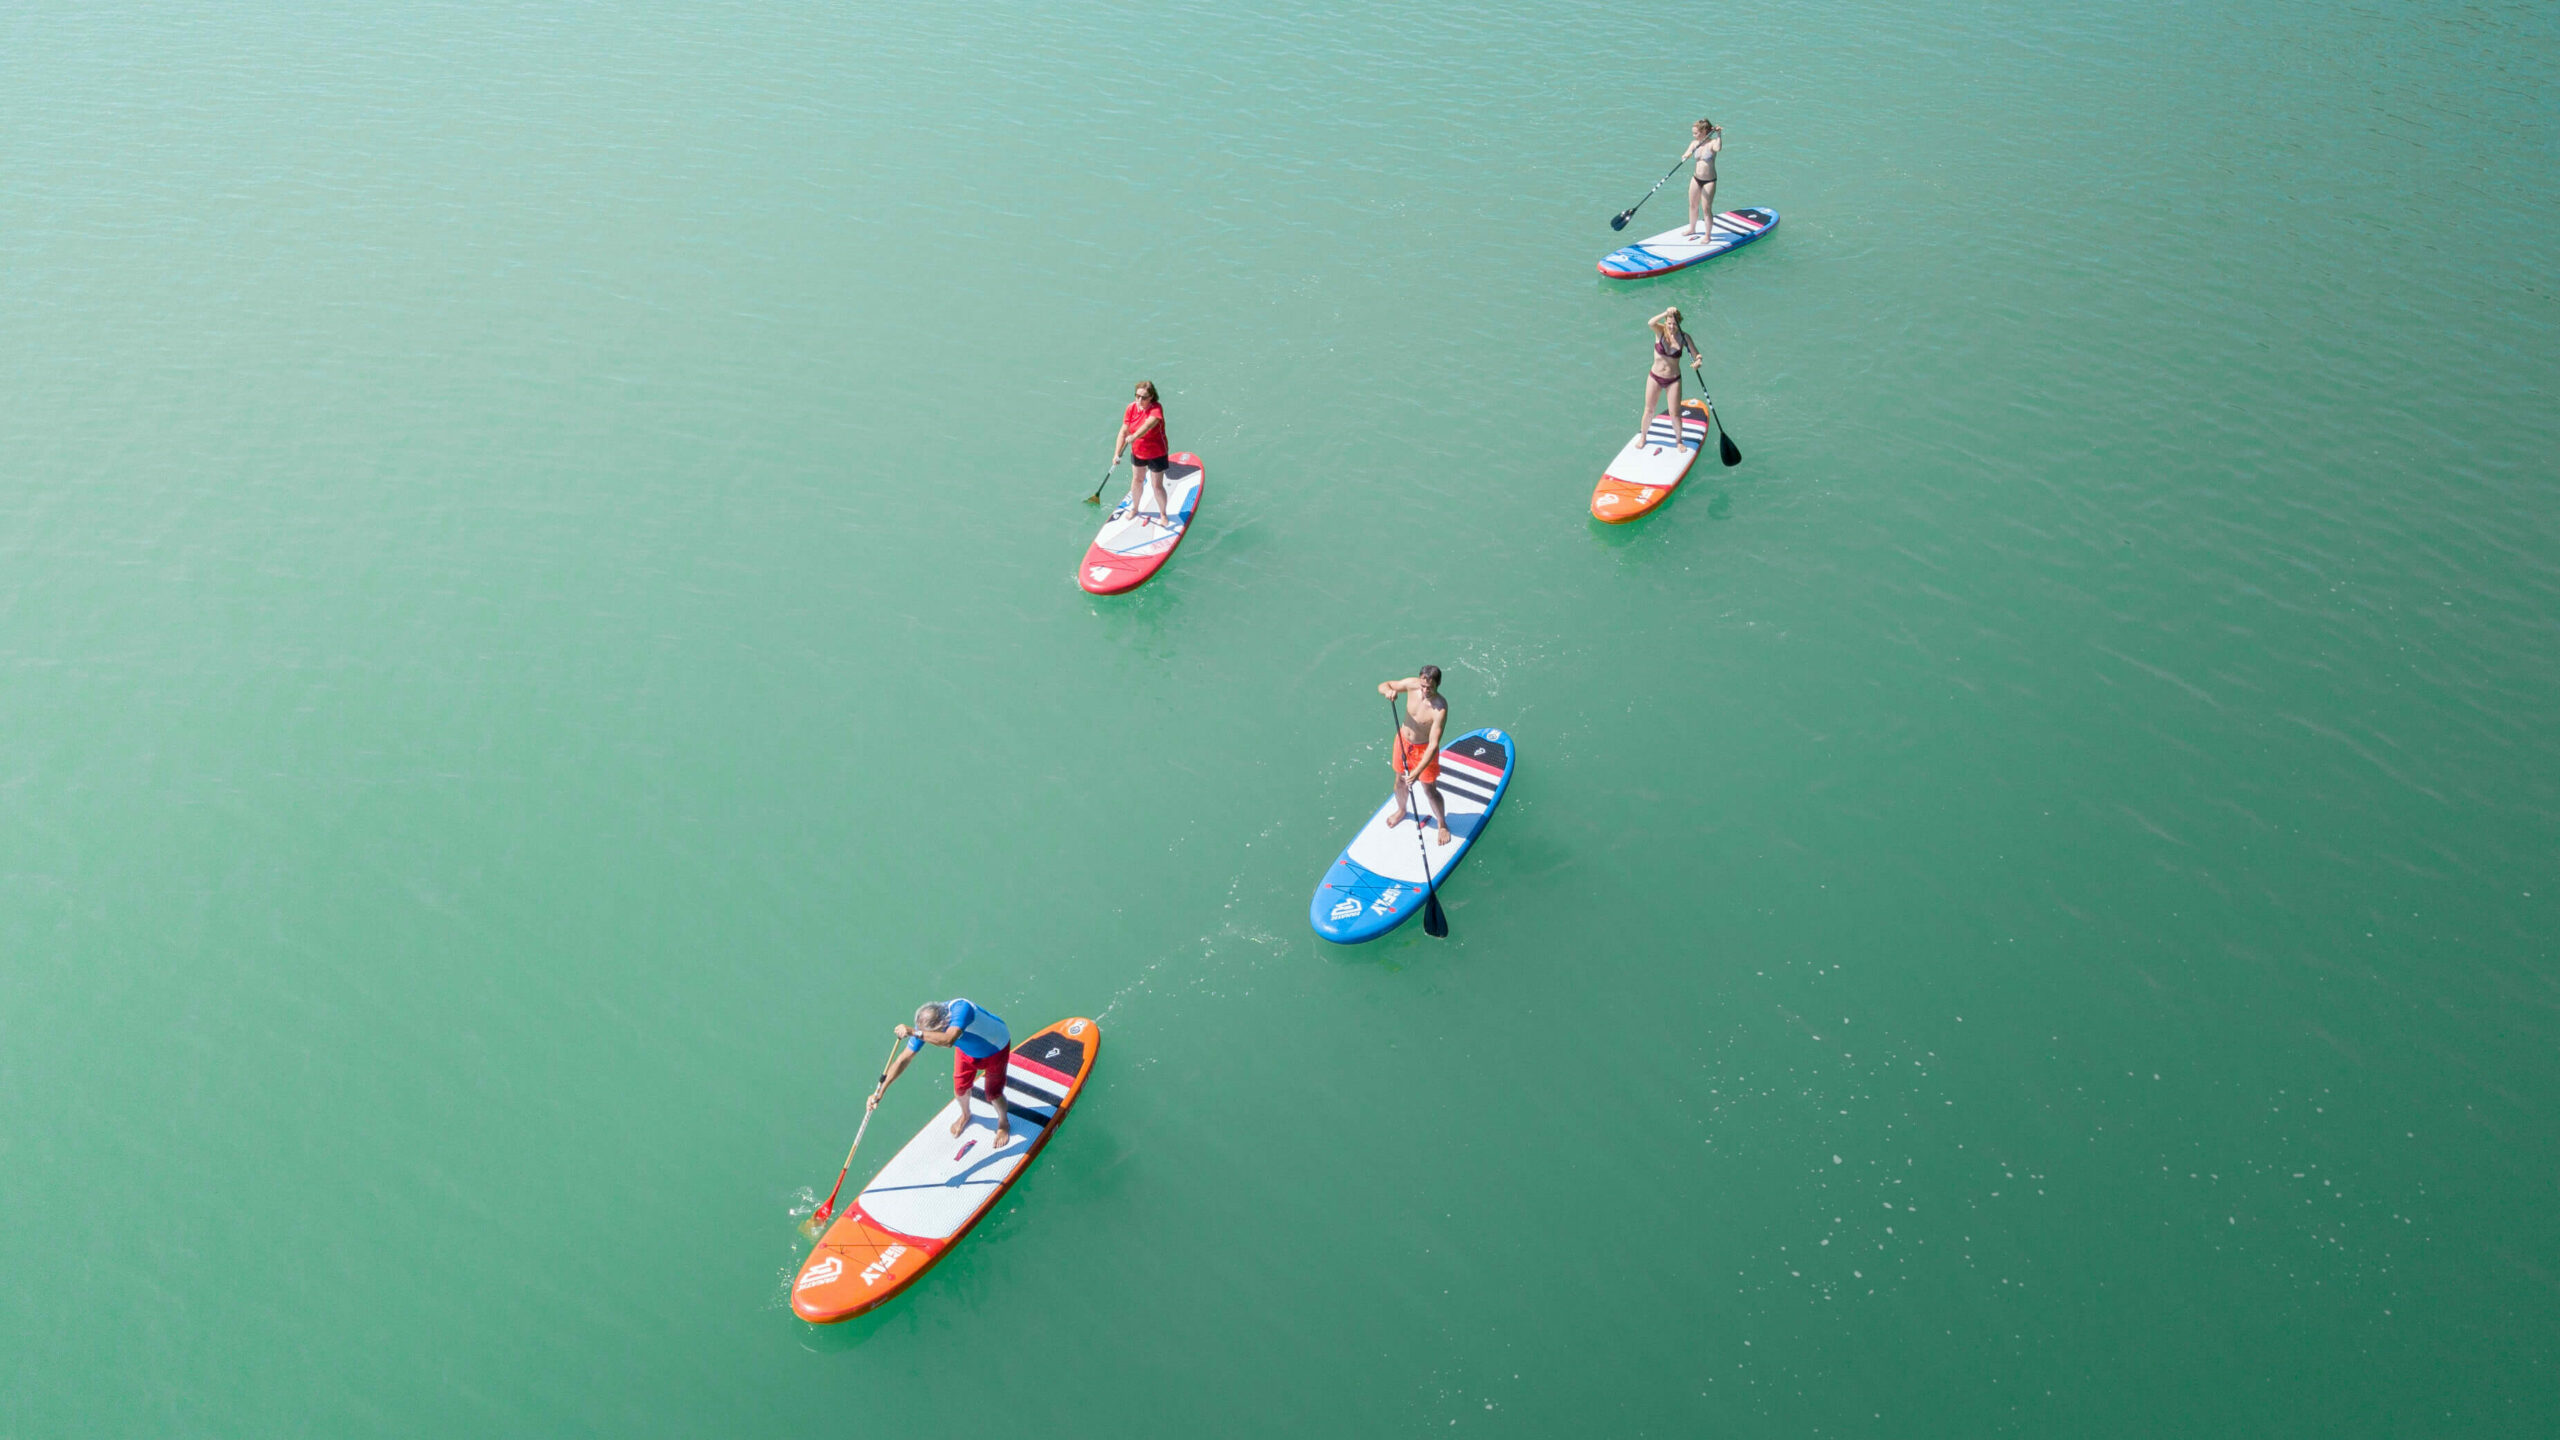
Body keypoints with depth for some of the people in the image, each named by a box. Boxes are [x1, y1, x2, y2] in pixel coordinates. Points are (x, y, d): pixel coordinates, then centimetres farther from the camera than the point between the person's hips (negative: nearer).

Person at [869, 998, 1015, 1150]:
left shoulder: (961, 1008, -48)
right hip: (967, 1049, 5)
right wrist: (880, 1092, -24)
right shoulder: (926, 1026, -29)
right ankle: (965, 1115, 46)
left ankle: (1004, 1123, 35)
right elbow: (904, 1059, -22)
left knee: (993, 1093, 1)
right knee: (960, 1087, 10)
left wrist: (914, 1033, -61)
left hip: (996, 1046, -5)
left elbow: (948, 1040, -64)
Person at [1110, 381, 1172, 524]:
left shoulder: (1156, 408, -28)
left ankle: (1163, 514, 29)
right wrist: (1117, 454, -17)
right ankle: (1135, 509, 45)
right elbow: (1123, 432, -11)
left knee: (1157, 486, 5)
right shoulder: (1131, 408, -13)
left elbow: (1149, 423, -49)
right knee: (1137, 480, 22)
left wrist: (1135, 436, -67)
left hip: (1156, 454, -5)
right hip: (1137, 452, 5)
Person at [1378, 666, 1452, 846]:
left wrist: (1418, 772, -40)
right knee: (1400, 781, 24)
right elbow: (1382, 685, -6)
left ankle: (1442, 824, 37)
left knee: (1429, 790, 11)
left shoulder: (1440, 709, -36)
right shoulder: (1412, 684, -22)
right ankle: (1402, 810, 55)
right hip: (1403, 741, 5)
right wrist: (1389, 691, -32)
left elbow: (1433, 745, -35)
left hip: (1424, 749, -4)